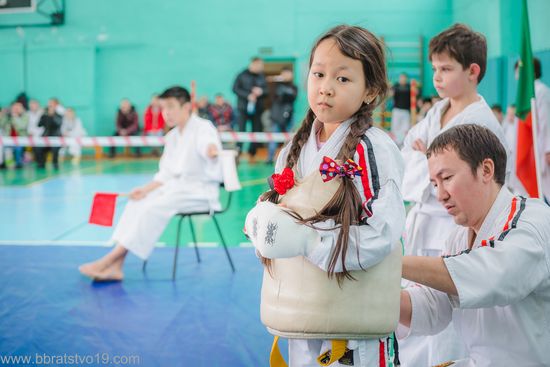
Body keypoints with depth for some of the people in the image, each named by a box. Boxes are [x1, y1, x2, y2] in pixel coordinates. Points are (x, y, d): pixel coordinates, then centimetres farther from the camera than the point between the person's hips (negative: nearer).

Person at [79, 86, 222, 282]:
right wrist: (146, 189, -5)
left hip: (201, 190, -8)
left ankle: (108, 261, -23)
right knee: (138, 203, -15)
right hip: (178, 186, 8)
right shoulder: (171, 137, 14)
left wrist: (213, 150, -62)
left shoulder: (203, 127, -11)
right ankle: (116, 267, -23)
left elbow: (208, 143, -37)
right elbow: (165, 174, 13)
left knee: (154, 207, -27)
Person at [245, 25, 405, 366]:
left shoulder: (374, 149, -15)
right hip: (301, 306, 6)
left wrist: (305, 240, -26)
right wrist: (264, 224, -12)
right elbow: (266, 207, 11)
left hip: (354, 309, -5)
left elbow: (383, 233, -22)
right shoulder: (297, 148, 4)